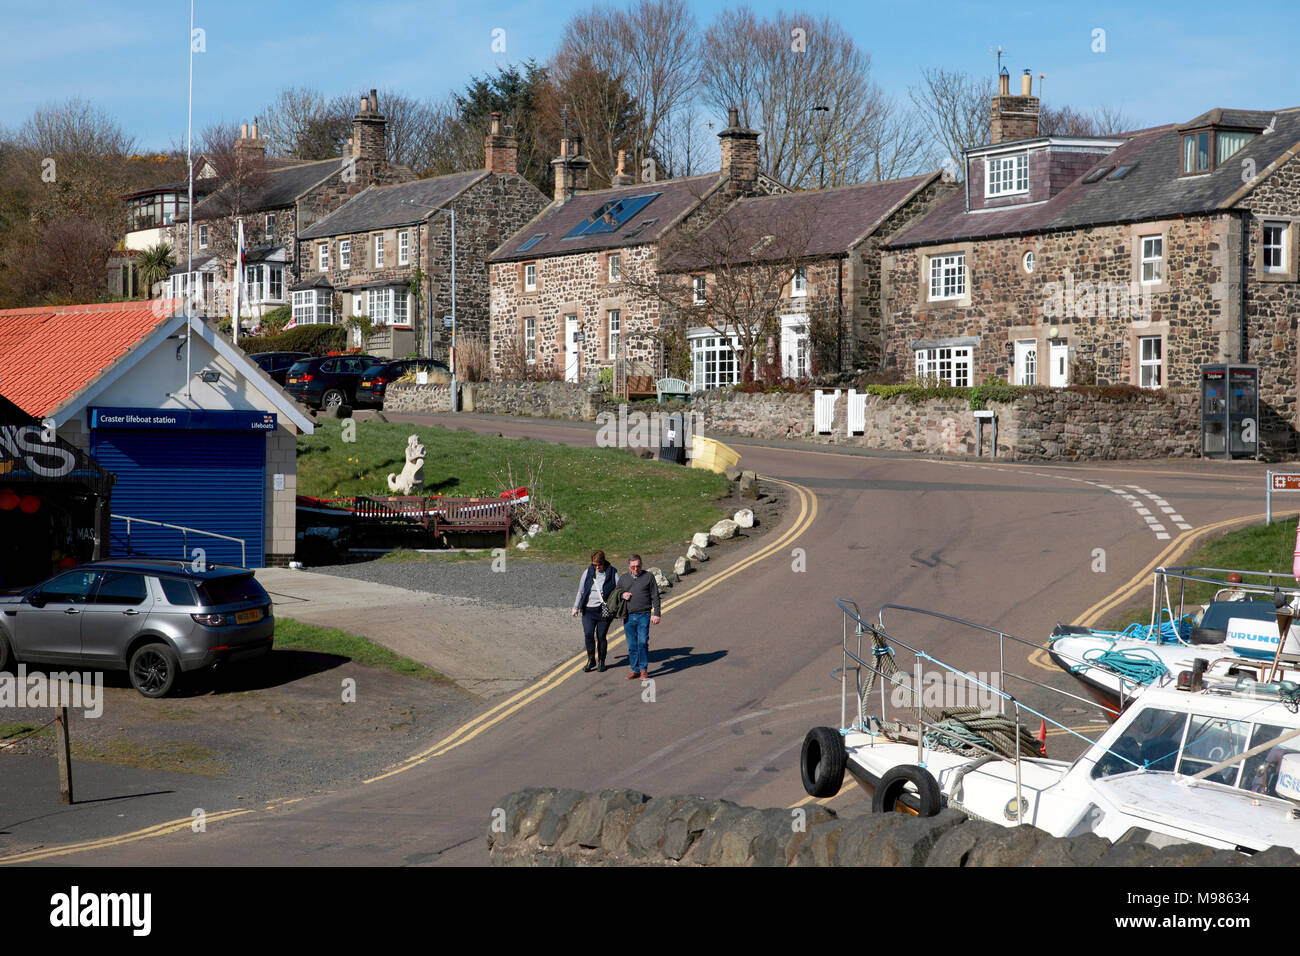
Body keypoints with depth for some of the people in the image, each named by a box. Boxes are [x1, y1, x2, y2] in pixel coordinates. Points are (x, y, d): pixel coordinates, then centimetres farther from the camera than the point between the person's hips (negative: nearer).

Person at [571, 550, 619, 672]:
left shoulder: (612, 573, -2)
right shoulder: (588, 573, 4)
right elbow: (580, 591, 12)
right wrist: (576, 607, 14)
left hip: (604, 610, -2)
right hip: (589, 610, 2)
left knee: (601, 636, 1)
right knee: (588, 635, -7)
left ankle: (601, 661, 17)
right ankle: (591, 660, 9)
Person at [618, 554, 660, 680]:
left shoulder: (648, 576, 5)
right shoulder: (623, 578, 13)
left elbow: (655, 597, 5)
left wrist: (656, 614, -1)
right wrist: (622, 596, -2)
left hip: (644, 616, -3)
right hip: (628, 616, 3)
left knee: (643, 642, -11)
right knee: (632, 645, 4)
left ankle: (643, 669, 0)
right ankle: (635, 670, 12)